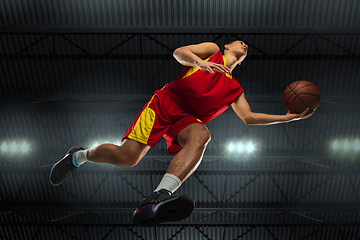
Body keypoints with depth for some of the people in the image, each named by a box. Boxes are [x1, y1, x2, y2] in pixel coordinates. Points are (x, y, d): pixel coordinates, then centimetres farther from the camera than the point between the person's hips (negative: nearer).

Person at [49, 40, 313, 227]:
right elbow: (179, 52, 2)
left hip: (188, 120, 4)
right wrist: (199, 61, -19)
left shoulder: (235, 89, 26)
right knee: (127, 157, -19)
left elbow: (249, 117, 17)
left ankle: (155, 201, -52)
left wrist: (286, 117, 10)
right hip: (166, 102, -3)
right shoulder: (213, 50, 15)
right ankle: (78, 155, 12)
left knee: (201, 135, -35)